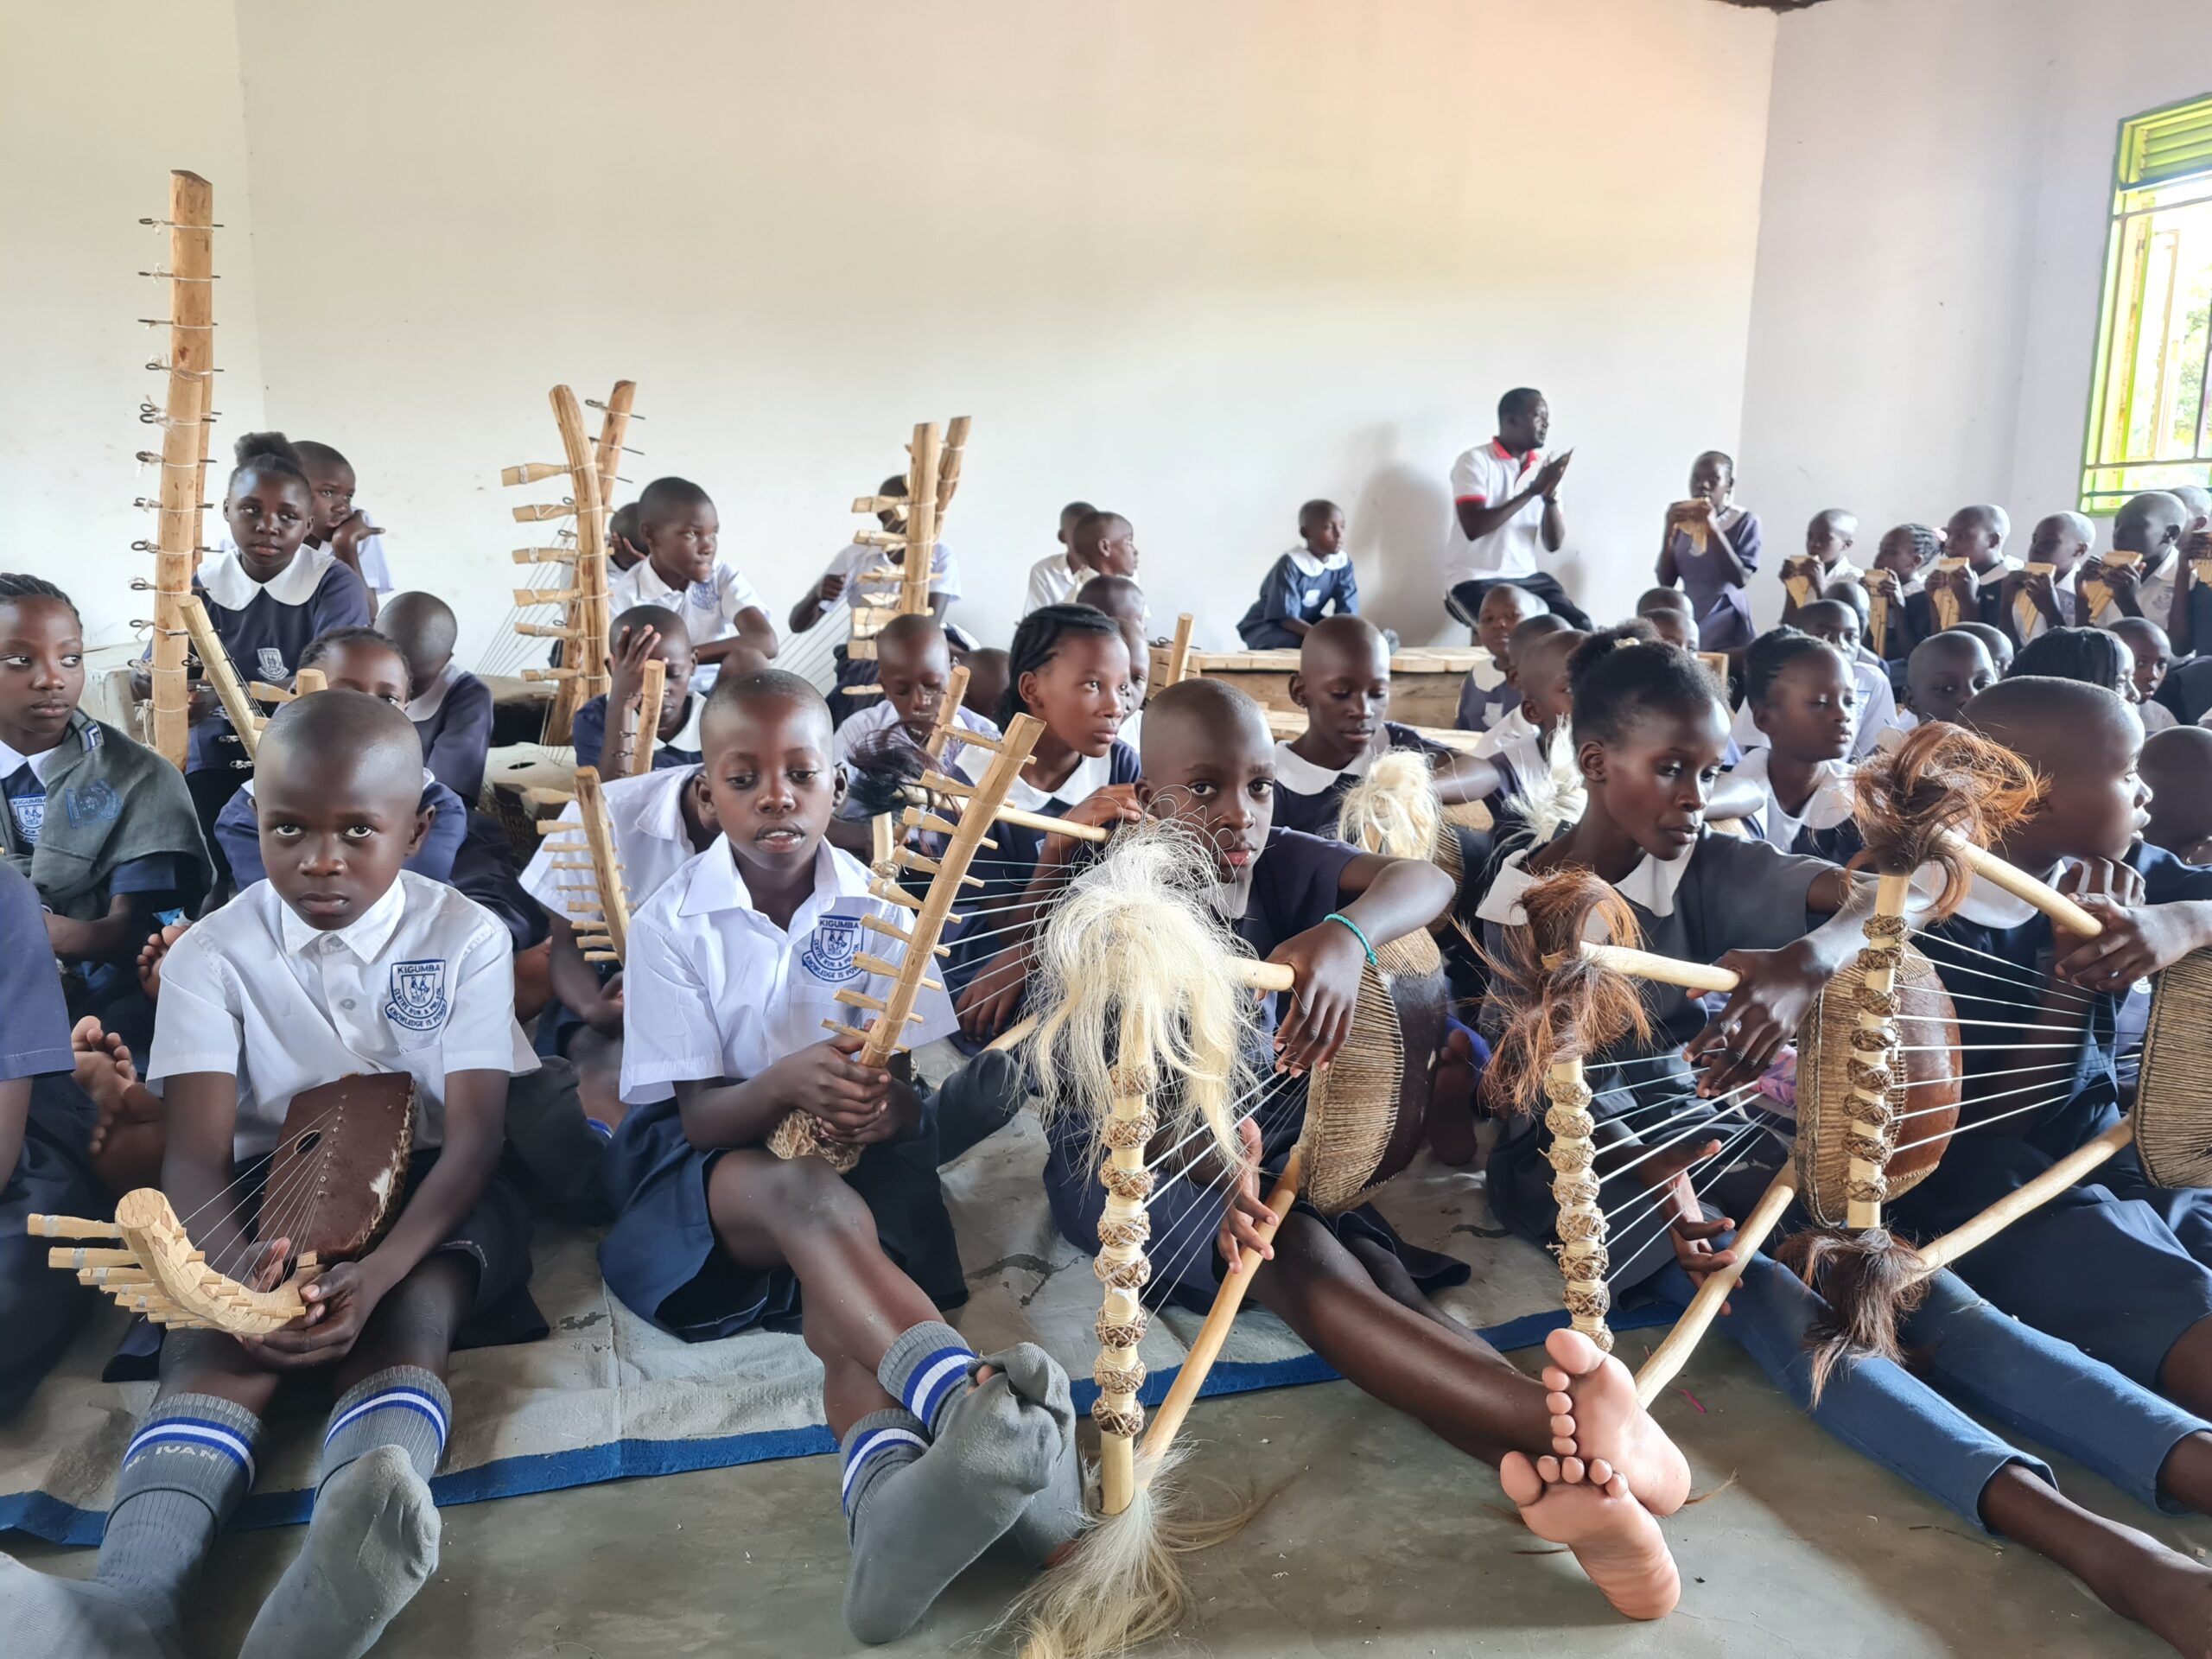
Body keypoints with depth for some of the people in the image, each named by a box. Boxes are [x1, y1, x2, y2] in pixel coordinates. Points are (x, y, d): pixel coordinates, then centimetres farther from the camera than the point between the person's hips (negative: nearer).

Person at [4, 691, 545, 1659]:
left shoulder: (465, 939, -6)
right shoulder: (213, 955, -2)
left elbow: (474, 1135, -13)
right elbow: (195, 1155, -11)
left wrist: (377, 1276, -32)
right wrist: (240, 1283, -34)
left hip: (427, 1190, -1)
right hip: (273, 1188, 2)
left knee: (405, 1323, -33)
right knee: (218, 1343, -30)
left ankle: (340, 1581, -60)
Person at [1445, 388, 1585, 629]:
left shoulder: (1544, 469, 10)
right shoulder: (1475, 461, -7)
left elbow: (1554, 544, 6)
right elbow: (1473, 528, -20)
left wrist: (1550, 495, -12)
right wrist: (1533, 491, -17)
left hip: (1527, 577, 6)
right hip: (1474, 581, -6)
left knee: (1580, 627, -14)